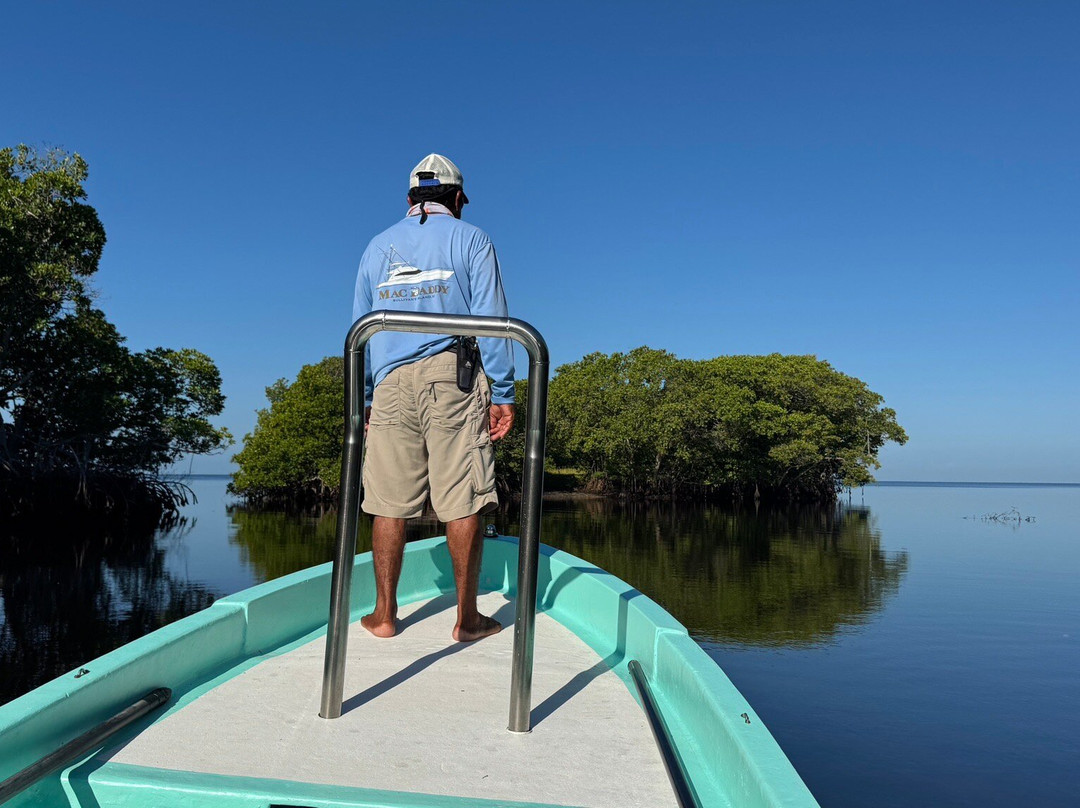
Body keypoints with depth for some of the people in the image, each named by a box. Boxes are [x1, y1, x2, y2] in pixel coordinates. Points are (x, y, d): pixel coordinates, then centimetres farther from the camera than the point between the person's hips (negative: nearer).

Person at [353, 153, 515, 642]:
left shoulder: (378, 245, 19)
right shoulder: (470, 239, 9)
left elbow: (359, 329, 16)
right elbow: (490, 319, -1)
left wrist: (363, 401, 18)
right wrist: (503, 393, -2)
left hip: (391, 382, 3)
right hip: (453, 380, -3)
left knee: (390, 504, 6)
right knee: (462, 504, -1)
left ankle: (384, 615, 12)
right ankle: (467, 618, 4)